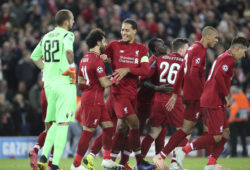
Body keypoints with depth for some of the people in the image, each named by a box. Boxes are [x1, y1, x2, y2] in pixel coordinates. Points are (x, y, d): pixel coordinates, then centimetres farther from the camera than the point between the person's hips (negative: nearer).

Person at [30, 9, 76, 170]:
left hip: (49, 83, 7)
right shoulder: (67, 34, -8)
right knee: (63, 124, -4)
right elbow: (68, 50, -29)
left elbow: (34, 56, 23)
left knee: (55, 123, 17)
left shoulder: (46, 37, 14)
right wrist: (71, 65, -14)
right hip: (64, 83, -7)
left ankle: (43, 157, 3)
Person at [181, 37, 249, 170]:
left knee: (225, 133, 9)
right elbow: (218, 76, -24)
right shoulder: (228, 58, -10)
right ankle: (184, 150, -9)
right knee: (216, 137, -11)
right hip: (213, 102, -11)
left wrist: (227, 96, 15)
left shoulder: (223, 57, 22)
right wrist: (226, 95, -15)